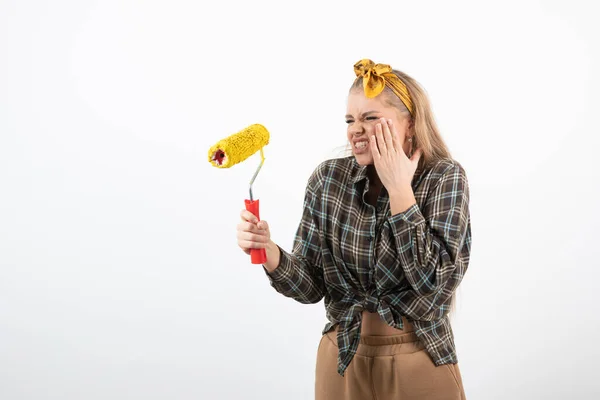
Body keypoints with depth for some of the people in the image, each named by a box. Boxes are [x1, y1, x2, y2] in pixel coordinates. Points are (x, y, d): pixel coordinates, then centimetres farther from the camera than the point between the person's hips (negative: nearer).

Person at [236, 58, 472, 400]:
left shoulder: (444, 177, -12)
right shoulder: (328, 178, -6)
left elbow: (437, 285, -22)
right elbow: (311, 286, -4)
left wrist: (399, 189, -22)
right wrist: (269, 253, -23)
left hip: (419, 364, -2)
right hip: (342, 359, 2)